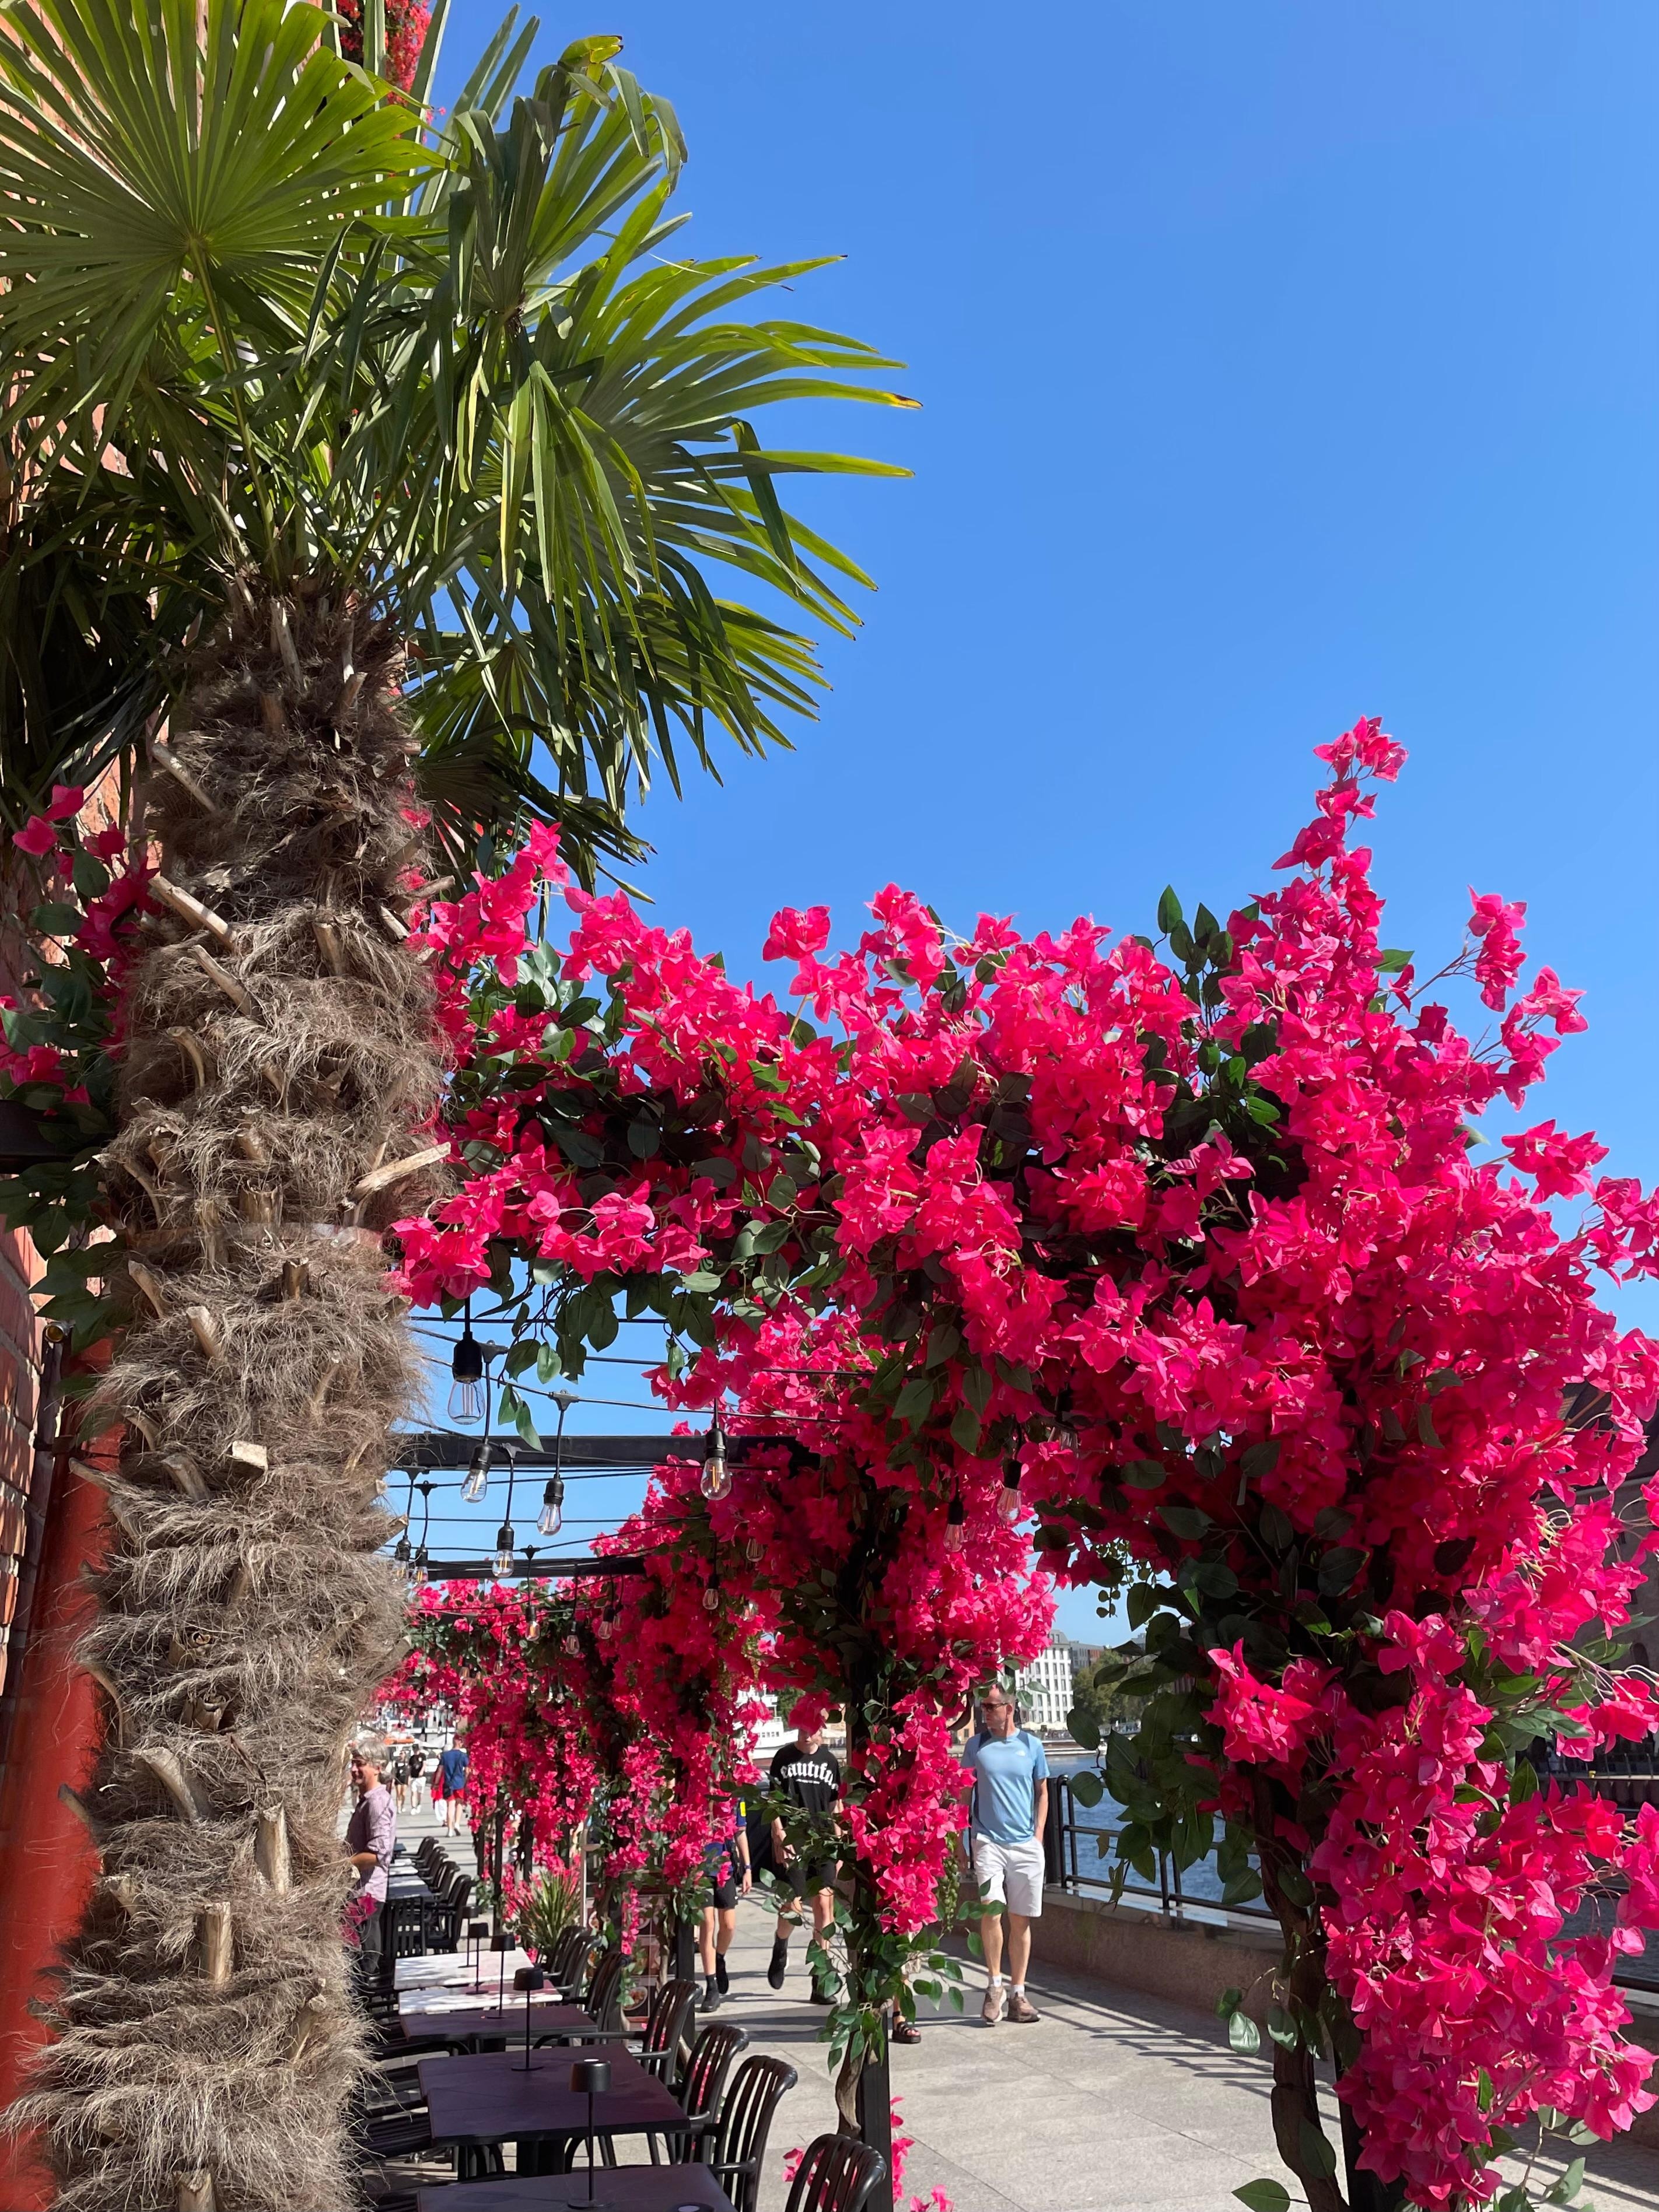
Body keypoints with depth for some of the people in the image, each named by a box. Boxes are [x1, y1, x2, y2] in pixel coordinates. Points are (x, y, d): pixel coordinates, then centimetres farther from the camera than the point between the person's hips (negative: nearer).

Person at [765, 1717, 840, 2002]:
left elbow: (836, 1807, 14)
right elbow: (774, 1800, 2)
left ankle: (820, 1980, 7)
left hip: (823, 1844, 2)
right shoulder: (784, 1757, 2)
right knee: (792, 1908, -9)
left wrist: (839, 1846, 9)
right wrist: (779, 1834, -10)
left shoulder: (830, 1761, 9)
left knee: (824, 1905, -3)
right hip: (792, 1843, -2)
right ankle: (780, 1947, 26)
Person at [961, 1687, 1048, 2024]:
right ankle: (994, 1986, 3)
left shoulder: (1031, 1745, 4)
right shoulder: (975, 1745, 3)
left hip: (1026, 1844, 1)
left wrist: (1039, 1834, 2)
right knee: (991, 1910, -15)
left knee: (1021, 1919, 6)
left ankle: (1017, 1993, 18)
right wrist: (960, 1838, 4)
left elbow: (1042, 1793, 11)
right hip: (988, 1841, -1)